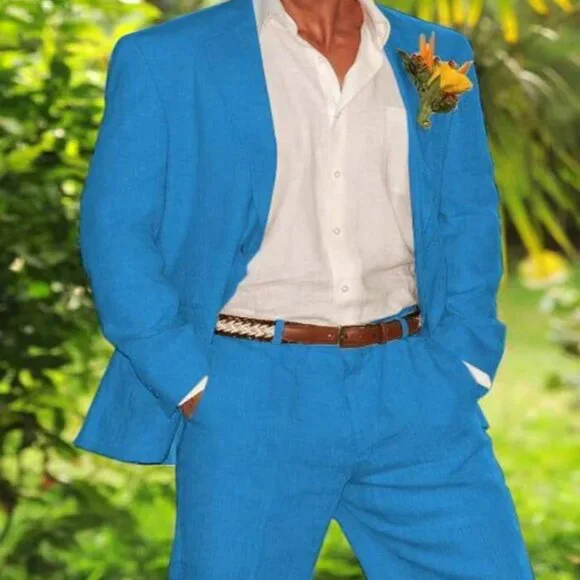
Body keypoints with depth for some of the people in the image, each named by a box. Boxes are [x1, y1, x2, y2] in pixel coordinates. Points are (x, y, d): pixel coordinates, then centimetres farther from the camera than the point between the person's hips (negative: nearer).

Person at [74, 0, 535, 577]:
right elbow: (115, 232, -1)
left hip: (411, 391, 3)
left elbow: (469, 224, 15)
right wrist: (194, 387, -9)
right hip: (251, 401, -3)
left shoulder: (438, 57, 12)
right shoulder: (167, 60, 1)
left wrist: (462, 370, 3)